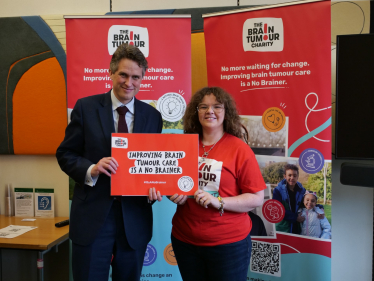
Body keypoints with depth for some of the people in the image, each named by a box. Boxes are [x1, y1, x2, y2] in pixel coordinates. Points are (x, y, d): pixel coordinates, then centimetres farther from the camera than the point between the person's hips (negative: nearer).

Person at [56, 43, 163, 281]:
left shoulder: (153, 116, 4)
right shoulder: (86, 107, -3)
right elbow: (65, 154, 1)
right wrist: (91, 169, -19)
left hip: (135, 220, 3)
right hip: (92, 216, -2)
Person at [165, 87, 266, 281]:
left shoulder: (240, 149, -8)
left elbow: (256, 198, -9)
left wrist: (218, 202, -20)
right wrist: (175, 195, -4)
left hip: (228, 243, -3)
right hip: (185, 239, 4)